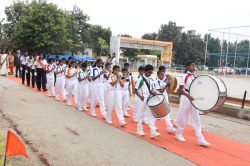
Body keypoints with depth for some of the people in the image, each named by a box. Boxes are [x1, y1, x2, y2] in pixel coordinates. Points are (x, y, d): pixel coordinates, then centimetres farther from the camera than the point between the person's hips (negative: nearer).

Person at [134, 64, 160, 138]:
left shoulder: (151, 80, 8)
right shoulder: (141, 80, -10)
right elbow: (136, 90, -9)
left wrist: (153, 91, -3)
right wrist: (140, 96, -24)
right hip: (143, 99, -5)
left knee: (151, 115, 0)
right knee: (141, 115, 8)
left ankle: (153, 132, -1)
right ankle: (139, 130, 24)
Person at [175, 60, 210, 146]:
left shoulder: (194, 77, 10)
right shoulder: (185, 76, -9)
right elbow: (180, 89, -14)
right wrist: (188, 96, -26)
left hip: (194, 99, 6)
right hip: (186, 99, -6)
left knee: (196, 119, 4)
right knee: (183, 117, 5)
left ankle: (200, 139, 6)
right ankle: (178, 134, 25)